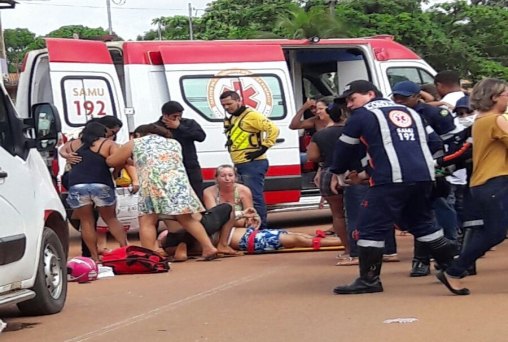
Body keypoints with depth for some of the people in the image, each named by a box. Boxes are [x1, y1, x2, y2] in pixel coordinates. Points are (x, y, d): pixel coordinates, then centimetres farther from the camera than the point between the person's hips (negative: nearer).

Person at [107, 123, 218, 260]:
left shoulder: (135, 143, 22)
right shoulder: (174, 143, 31)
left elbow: (111, 161, 28)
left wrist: (128, 161, 47)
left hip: (153, 184, -4)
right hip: (179, 182, 4)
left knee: (147, 222, -2)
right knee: (186, 219, 13)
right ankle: (208, 248, 6)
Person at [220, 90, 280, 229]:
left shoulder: (251, 115, -11)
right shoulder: (232, 119, 17)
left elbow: (273, 129, -19)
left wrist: (263, 149, -19)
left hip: (253, 164, -10)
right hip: (242, 165, 10)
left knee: (255, 197, -11)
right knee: (250, 197, 12)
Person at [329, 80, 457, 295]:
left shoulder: (363, 114, 8)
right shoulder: (409, 112, 24)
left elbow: (344, 148, 15)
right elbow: (434, 143, 22)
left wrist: (339, 172, 32)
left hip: (392, 180, -7)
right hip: (424, 177, 7)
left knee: (370, 227, -2)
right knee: (422, 223, 21)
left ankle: (369, 280, -6)